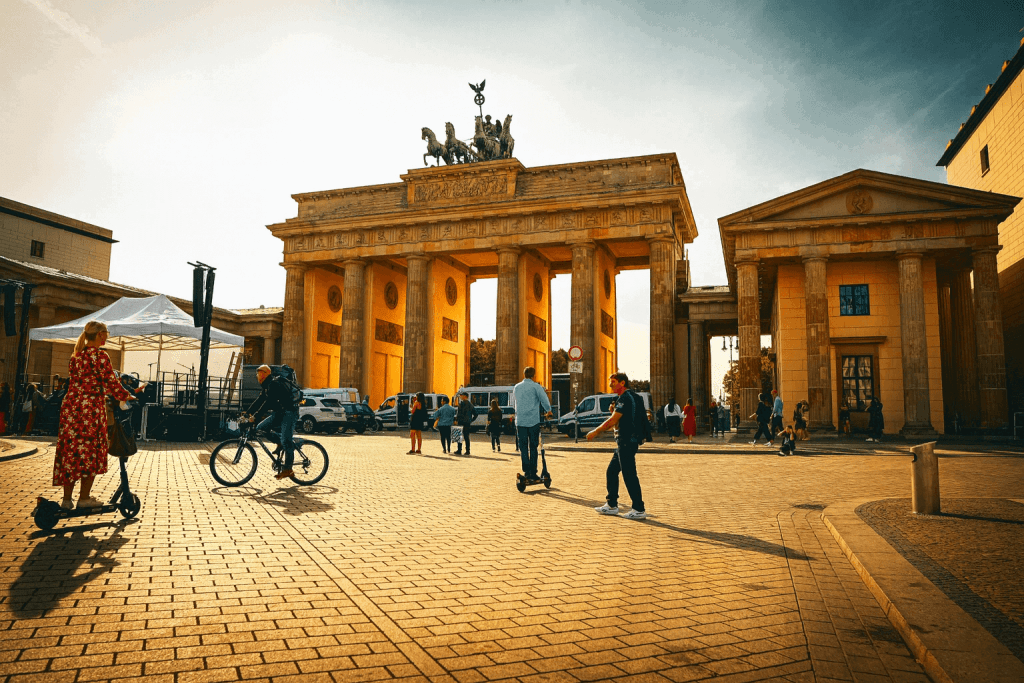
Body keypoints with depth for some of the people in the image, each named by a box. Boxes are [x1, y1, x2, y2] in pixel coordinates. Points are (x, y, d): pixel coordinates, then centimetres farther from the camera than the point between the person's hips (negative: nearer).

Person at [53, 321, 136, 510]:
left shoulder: (76, 355, 12)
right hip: (90, 407, -7)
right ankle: (84, 498, 10)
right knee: (91, 450, 4)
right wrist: (128, 396, 6)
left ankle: (67, 499, 15)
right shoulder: (100, 355, -10)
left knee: (70, 450, 10)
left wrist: (102, 391, 31)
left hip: (71, 406, 7)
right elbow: (112, 383, -10)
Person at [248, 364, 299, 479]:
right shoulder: (266, 385, 14)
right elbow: (259, 400, 17)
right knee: (260, 428, -2)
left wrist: (255, 416, -29)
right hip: (279, 414, 10)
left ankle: (288, 469, -13)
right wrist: (247, 413, 9)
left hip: (289, 413, -10)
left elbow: (268, 402, -26)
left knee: (286, 441, -16)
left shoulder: (274, 383, -17)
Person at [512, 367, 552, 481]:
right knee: (533, 448, 5)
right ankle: (533, 473, 5)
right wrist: (548, 410, 11)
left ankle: (526, 472, -3)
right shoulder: (536, 386, -3)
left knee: (523, 448, 5)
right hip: (533, 421, -2)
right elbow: (545, 400, -9)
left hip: (520, 421, 2)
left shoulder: (516, 387, 10)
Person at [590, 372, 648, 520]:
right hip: (624, 442, 11)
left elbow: (612, 421, -18)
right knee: (611, 472, 15)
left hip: (627, 442, -11)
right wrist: (614, 411, 8)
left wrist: (595, 432, -11)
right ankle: (612, 505, 22)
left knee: (629, 475, -7)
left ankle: (639, 509, -2)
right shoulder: (633, 397, 18)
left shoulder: (625, 398, -14)